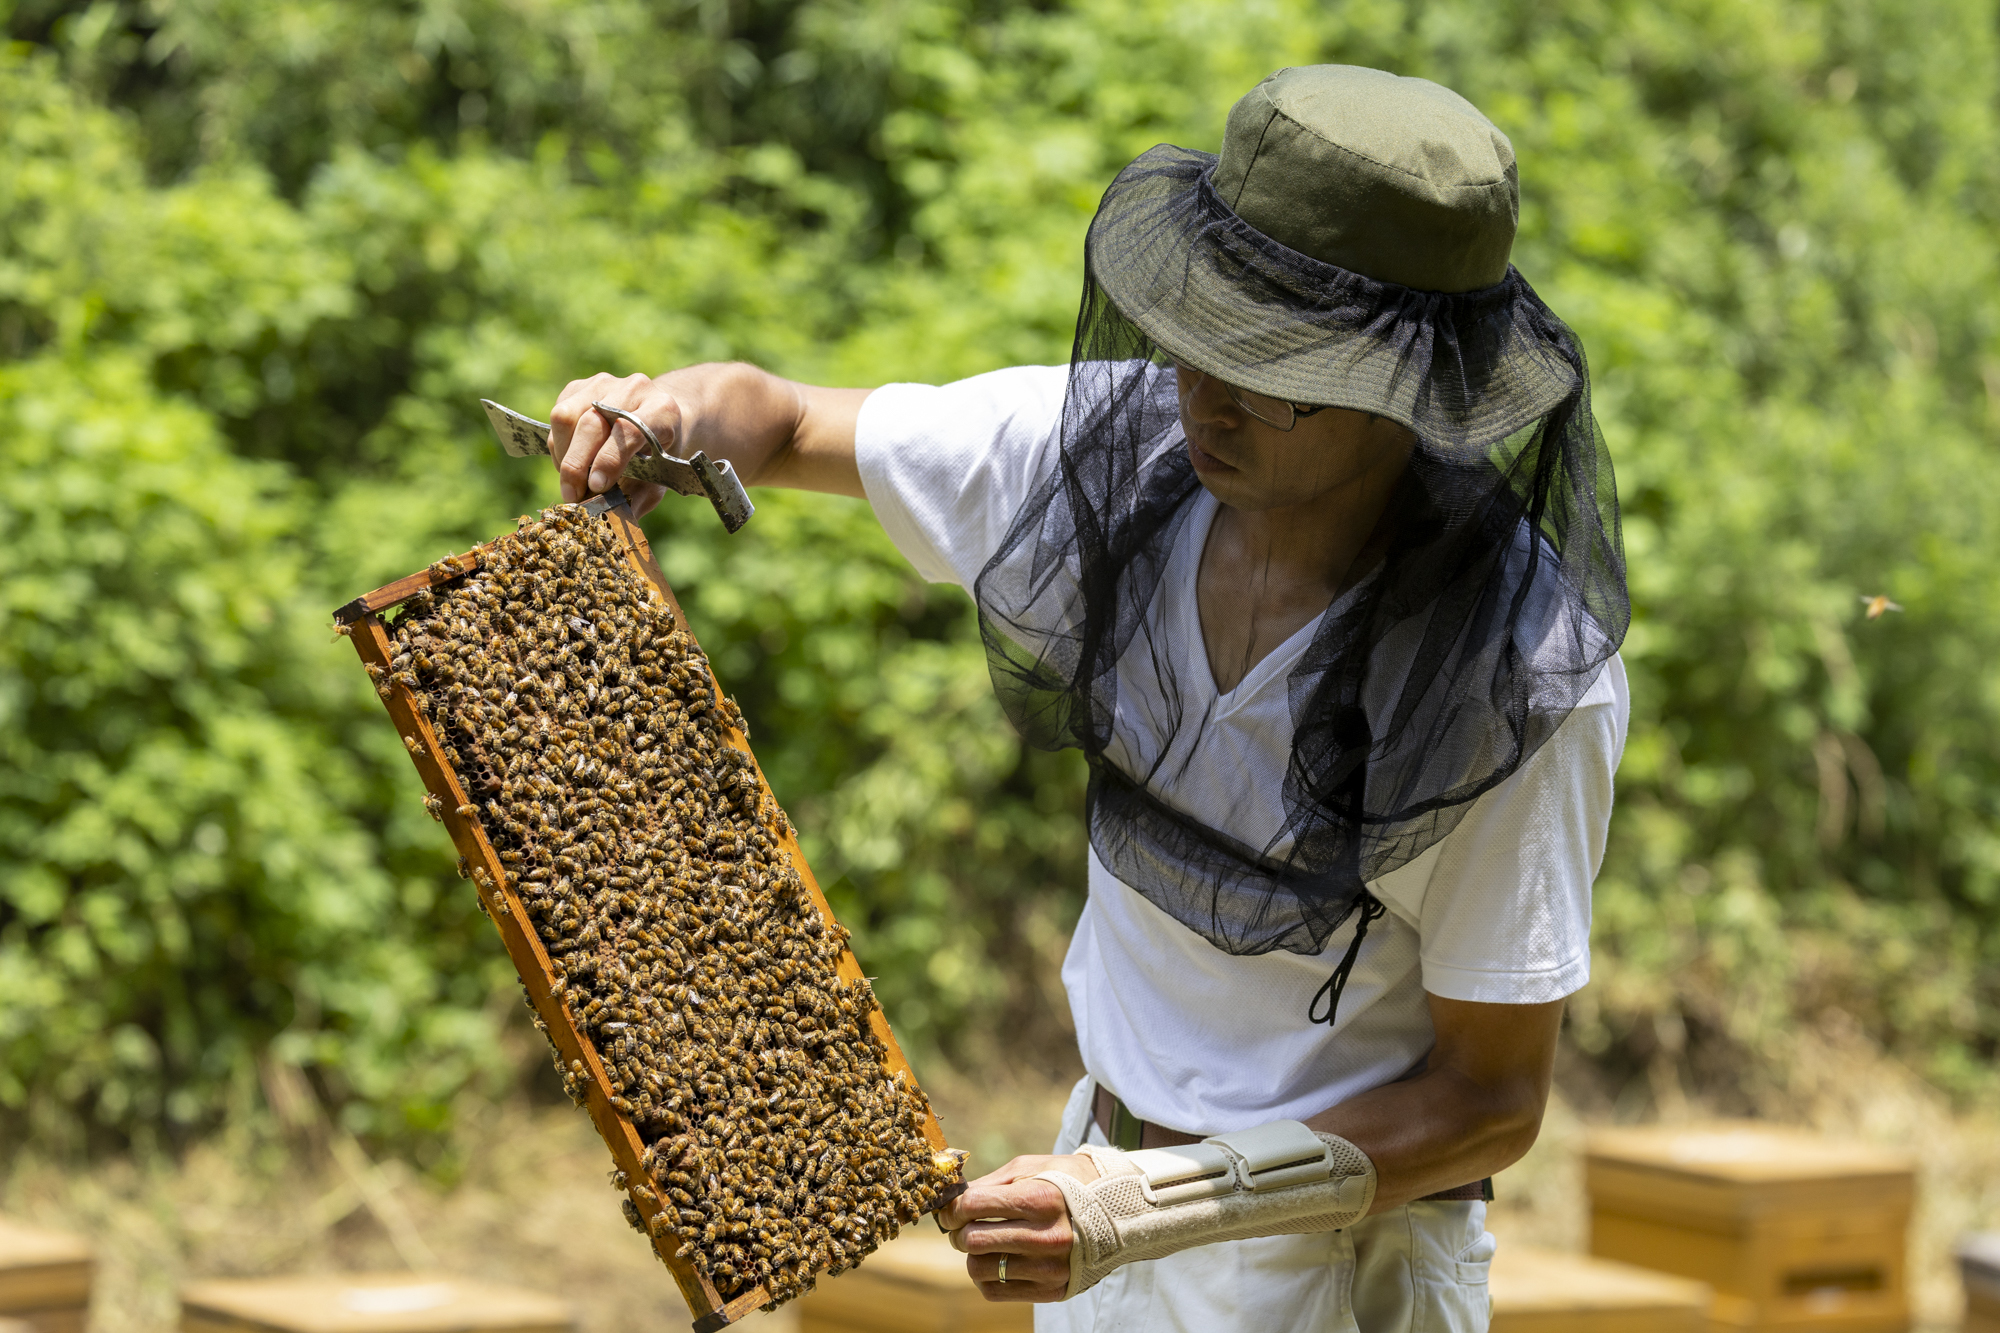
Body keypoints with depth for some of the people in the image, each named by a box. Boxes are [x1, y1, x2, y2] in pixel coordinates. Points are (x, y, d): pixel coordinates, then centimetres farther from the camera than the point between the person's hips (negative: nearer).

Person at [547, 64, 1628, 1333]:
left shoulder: (1524, 686, -27)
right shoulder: (1114, 444, -13)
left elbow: (1492, 1101, -19)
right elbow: (771, 420, 2)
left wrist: (1150, 1207, -29)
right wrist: (656, 407, -22)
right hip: (1110, 1171, 5)